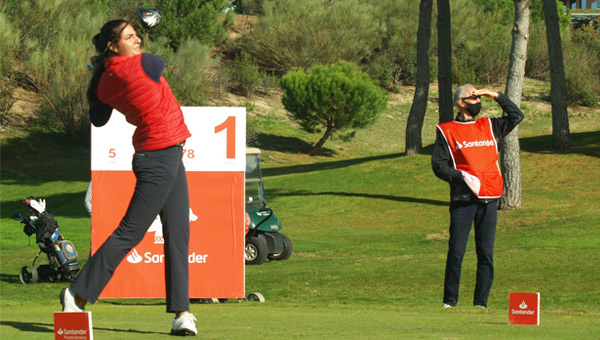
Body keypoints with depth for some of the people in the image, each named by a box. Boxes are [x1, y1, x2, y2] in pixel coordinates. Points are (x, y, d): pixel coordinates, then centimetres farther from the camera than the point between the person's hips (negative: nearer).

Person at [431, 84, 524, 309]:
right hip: (463, 198, -4)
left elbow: (516, 117, 21)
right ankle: (450, 300, 4)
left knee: (486, 253, 2)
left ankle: (481, 302, 6)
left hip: (489, 198, 4)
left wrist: (497, 96, 13)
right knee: (456, 252, -6)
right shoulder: (446, 131, 5)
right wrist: (463, 177, -15)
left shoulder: (489, 126, 18)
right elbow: (438, 165, -1)